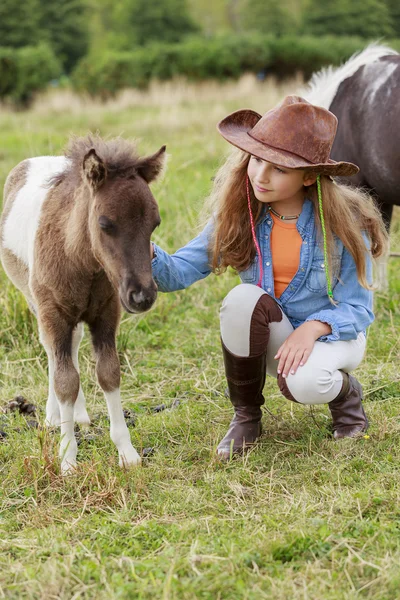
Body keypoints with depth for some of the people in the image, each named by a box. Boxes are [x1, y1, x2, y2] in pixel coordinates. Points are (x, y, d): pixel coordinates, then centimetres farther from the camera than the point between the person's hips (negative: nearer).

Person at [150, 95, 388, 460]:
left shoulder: (345, 223, -19)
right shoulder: (238, 215, -11)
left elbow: (357, 309, -14)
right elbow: (180, 272, -16)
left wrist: (313, 328, -34)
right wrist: (147, 252, -38)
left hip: (332, 334, -3)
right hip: (270, 337, 3)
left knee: (302, 382, -36)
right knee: (244, 299, -30)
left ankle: (346, 393, 4)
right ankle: (246, 416, -9)